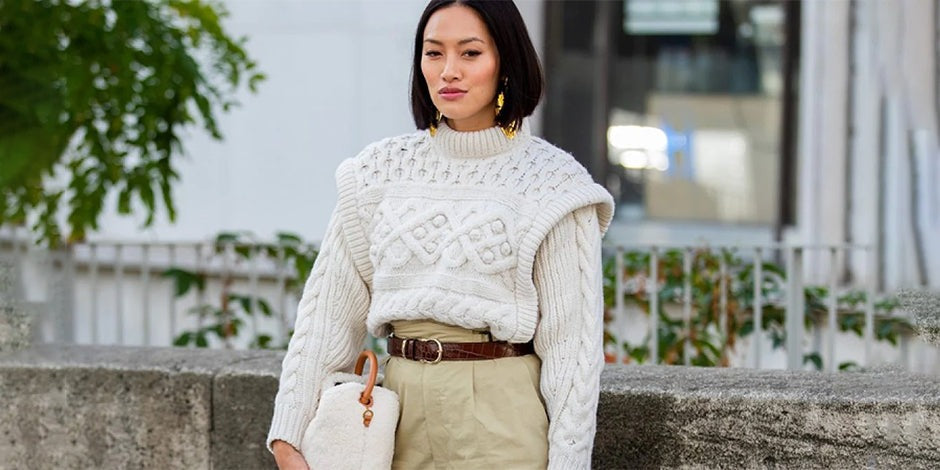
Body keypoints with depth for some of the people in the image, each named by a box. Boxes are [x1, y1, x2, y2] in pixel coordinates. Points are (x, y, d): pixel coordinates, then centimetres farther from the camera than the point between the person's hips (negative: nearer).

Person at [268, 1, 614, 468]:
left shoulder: (549, 181, -4)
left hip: (503, 414, -3)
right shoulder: (382, 170, 6)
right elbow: (328, 310, 4)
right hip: (401, 405, 3)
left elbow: (570, 339, -5)